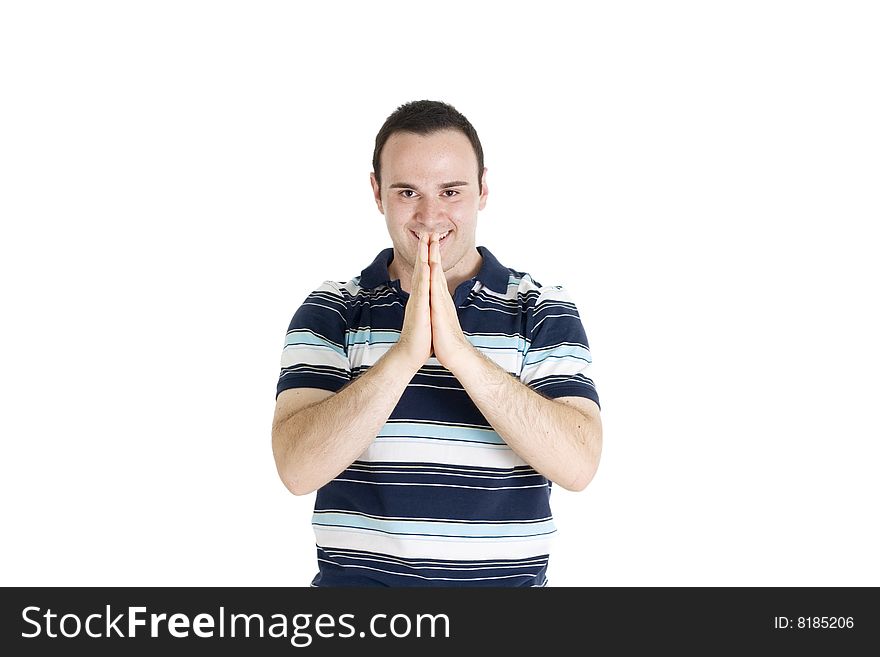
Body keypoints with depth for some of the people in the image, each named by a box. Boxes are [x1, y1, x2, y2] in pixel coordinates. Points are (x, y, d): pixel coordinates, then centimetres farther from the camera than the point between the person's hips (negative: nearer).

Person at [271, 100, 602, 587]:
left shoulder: (545, 312, -2)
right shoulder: (329, 312, -2)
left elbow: (578, 464, -15)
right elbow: (298, 468, -14)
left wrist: (459, 351, -23)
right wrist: (406, 353, -24)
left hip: (507, 578, 0)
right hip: (356, 576, 0)